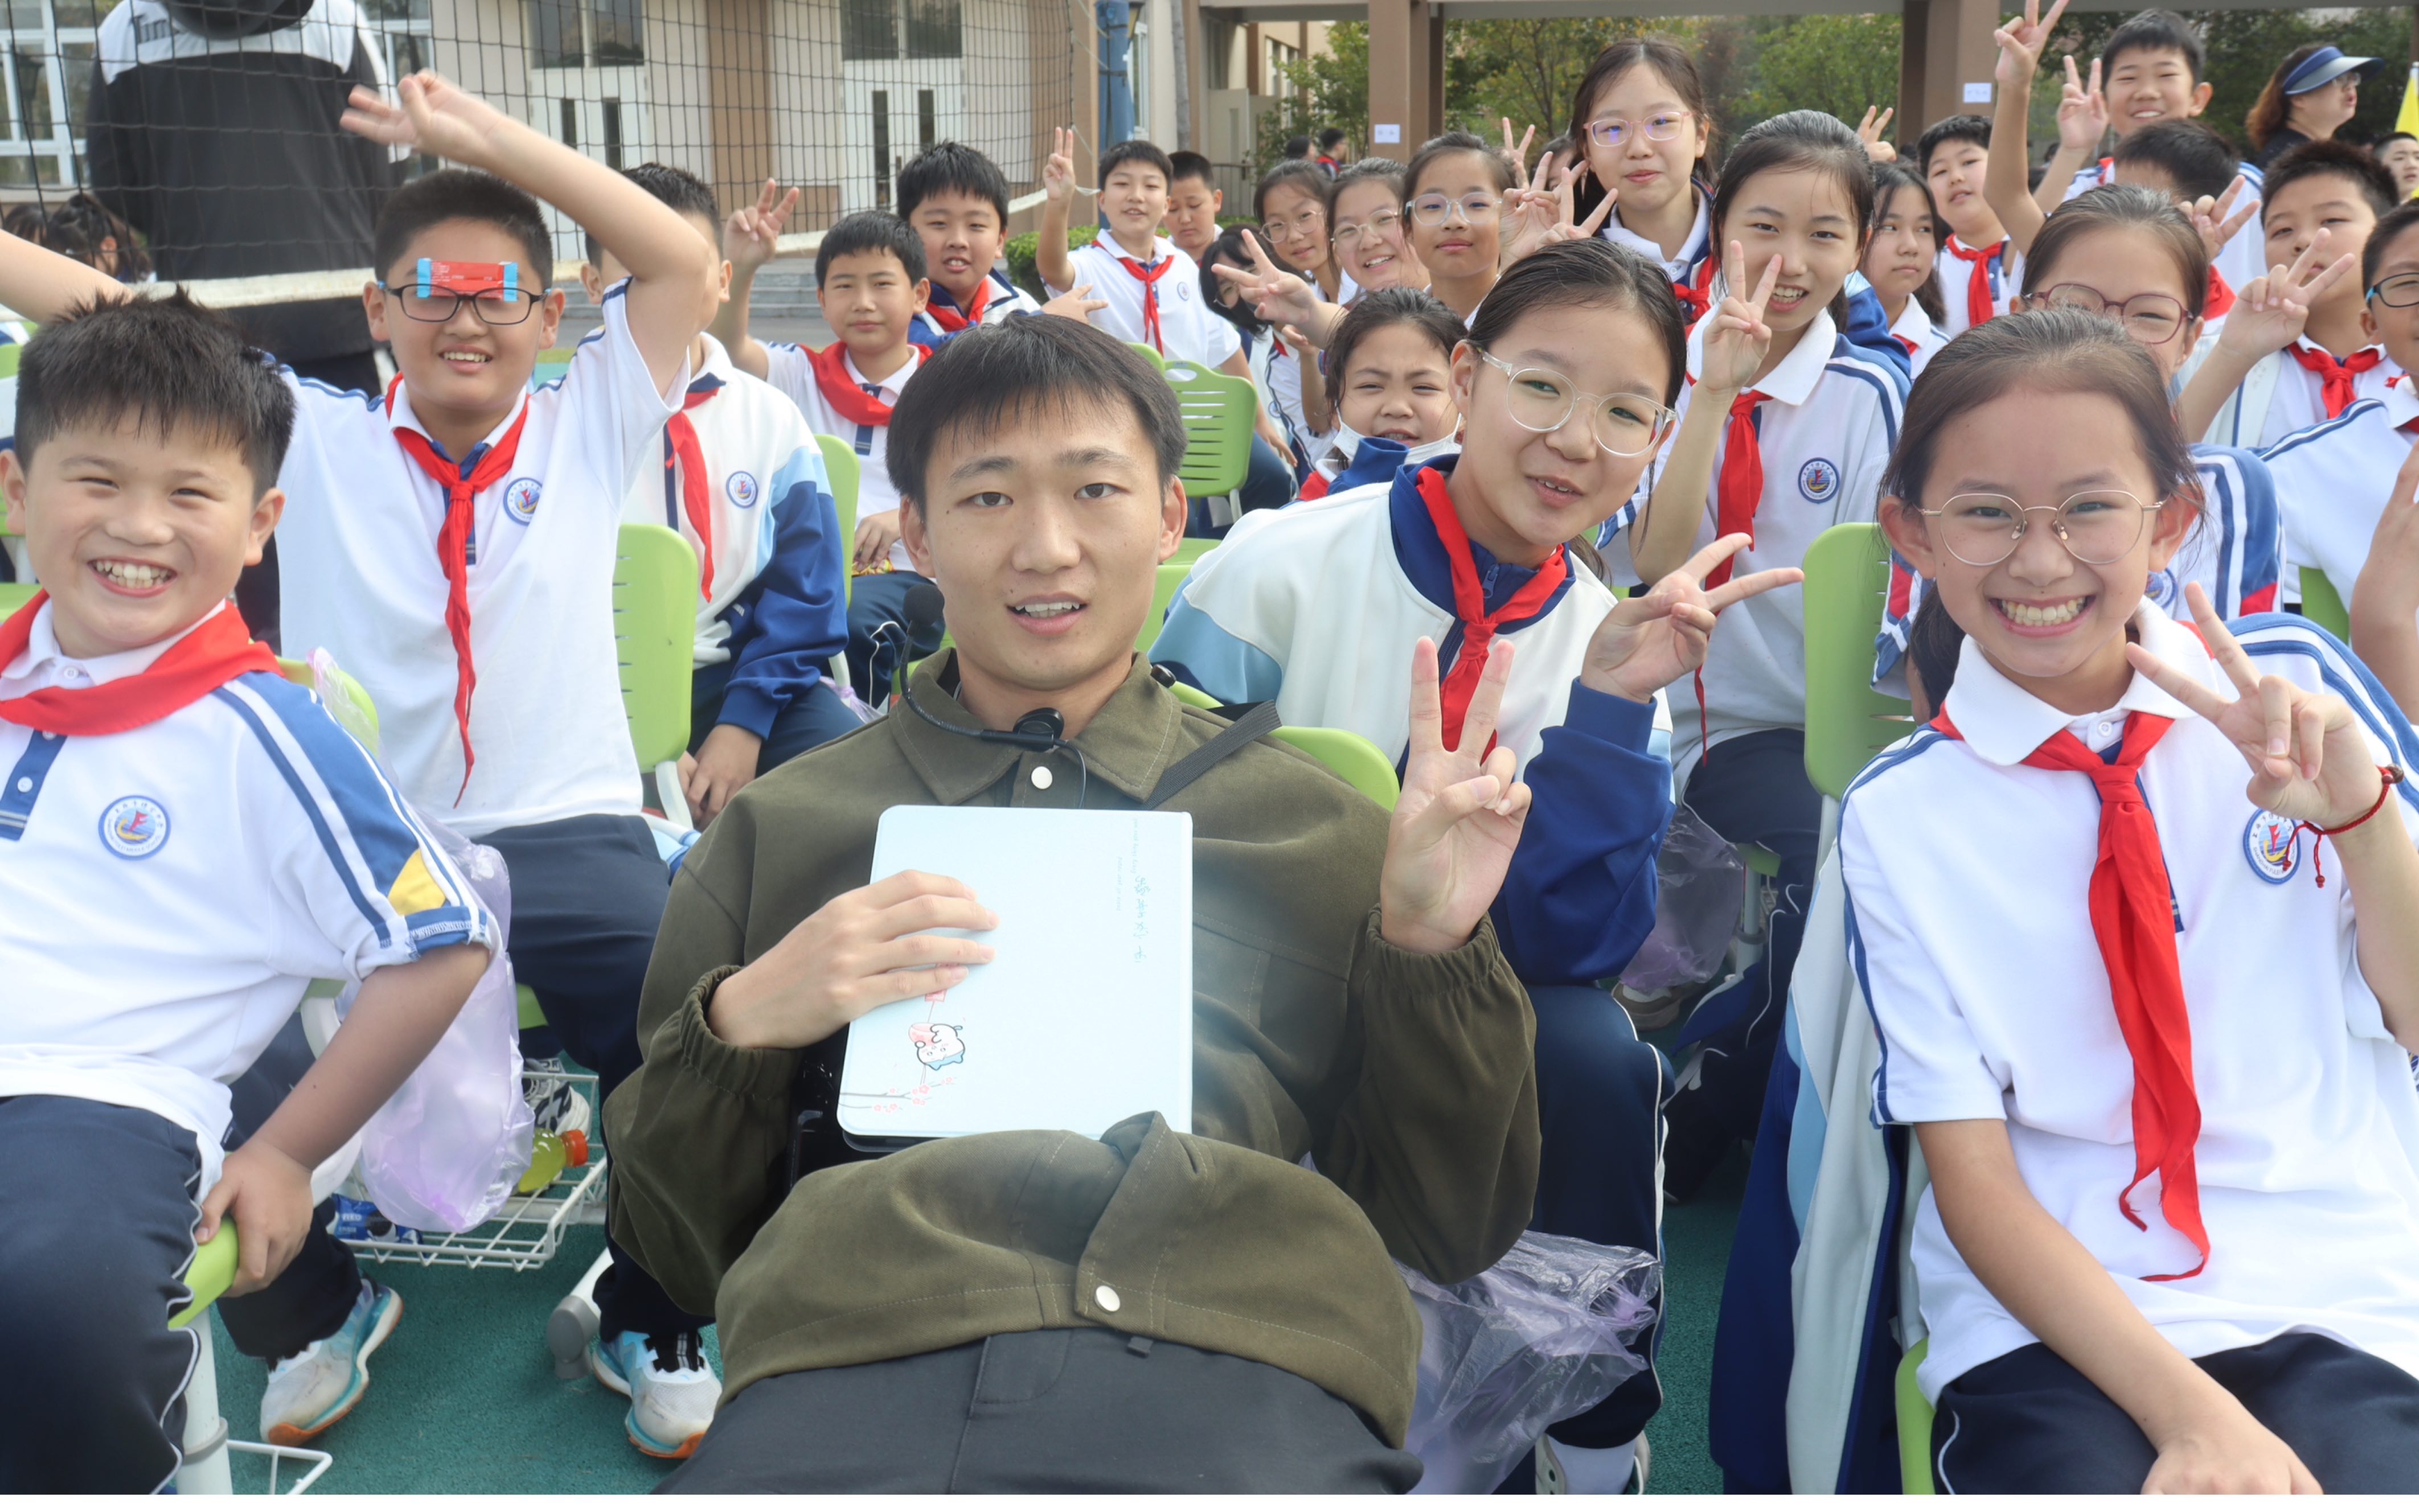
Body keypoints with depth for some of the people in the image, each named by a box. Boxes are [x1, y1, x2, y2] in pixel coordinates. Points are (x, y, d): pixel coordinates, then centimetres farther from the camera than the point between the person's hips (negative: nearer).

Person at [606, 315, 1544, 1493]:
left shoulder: (1316, 824, 20)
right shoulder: (776, 827, 21)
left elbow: (1453, 1232, 18)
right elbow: (668, 1244, 20)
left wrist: (1432, 948, 4)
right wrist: (737, 1026, 1)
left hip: (1238, 1366, 1)